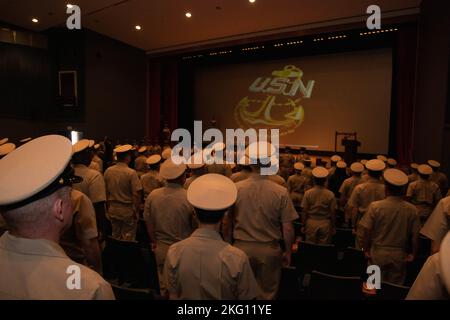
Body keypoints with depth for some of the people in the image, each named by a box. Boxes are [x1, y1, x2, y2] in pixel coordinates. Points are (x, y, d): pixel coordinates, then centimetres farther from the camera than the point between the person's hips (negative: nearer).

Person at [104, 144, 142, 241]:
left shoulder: (108, 171, -3)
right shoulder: (131, 173, -18)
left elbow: (106, 192, 6)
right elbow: (136, 194, -19)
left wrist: (109, 207, 17)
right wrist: (136, 211, -8)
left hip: (113, 209, 5)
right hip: (128, 211, -5)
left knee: (115, 237, 19)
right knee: (128, 240, 6)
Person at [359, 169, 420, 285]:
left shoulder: (375, 206, -15)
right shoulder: (411, 209, -9)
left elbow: (366, 231, -13)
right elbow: (415, 235, -3)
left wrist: (366, 250, 1)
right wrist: (412, 253, 11)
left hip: (378, 253, -1)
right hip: (399, 255, 2)